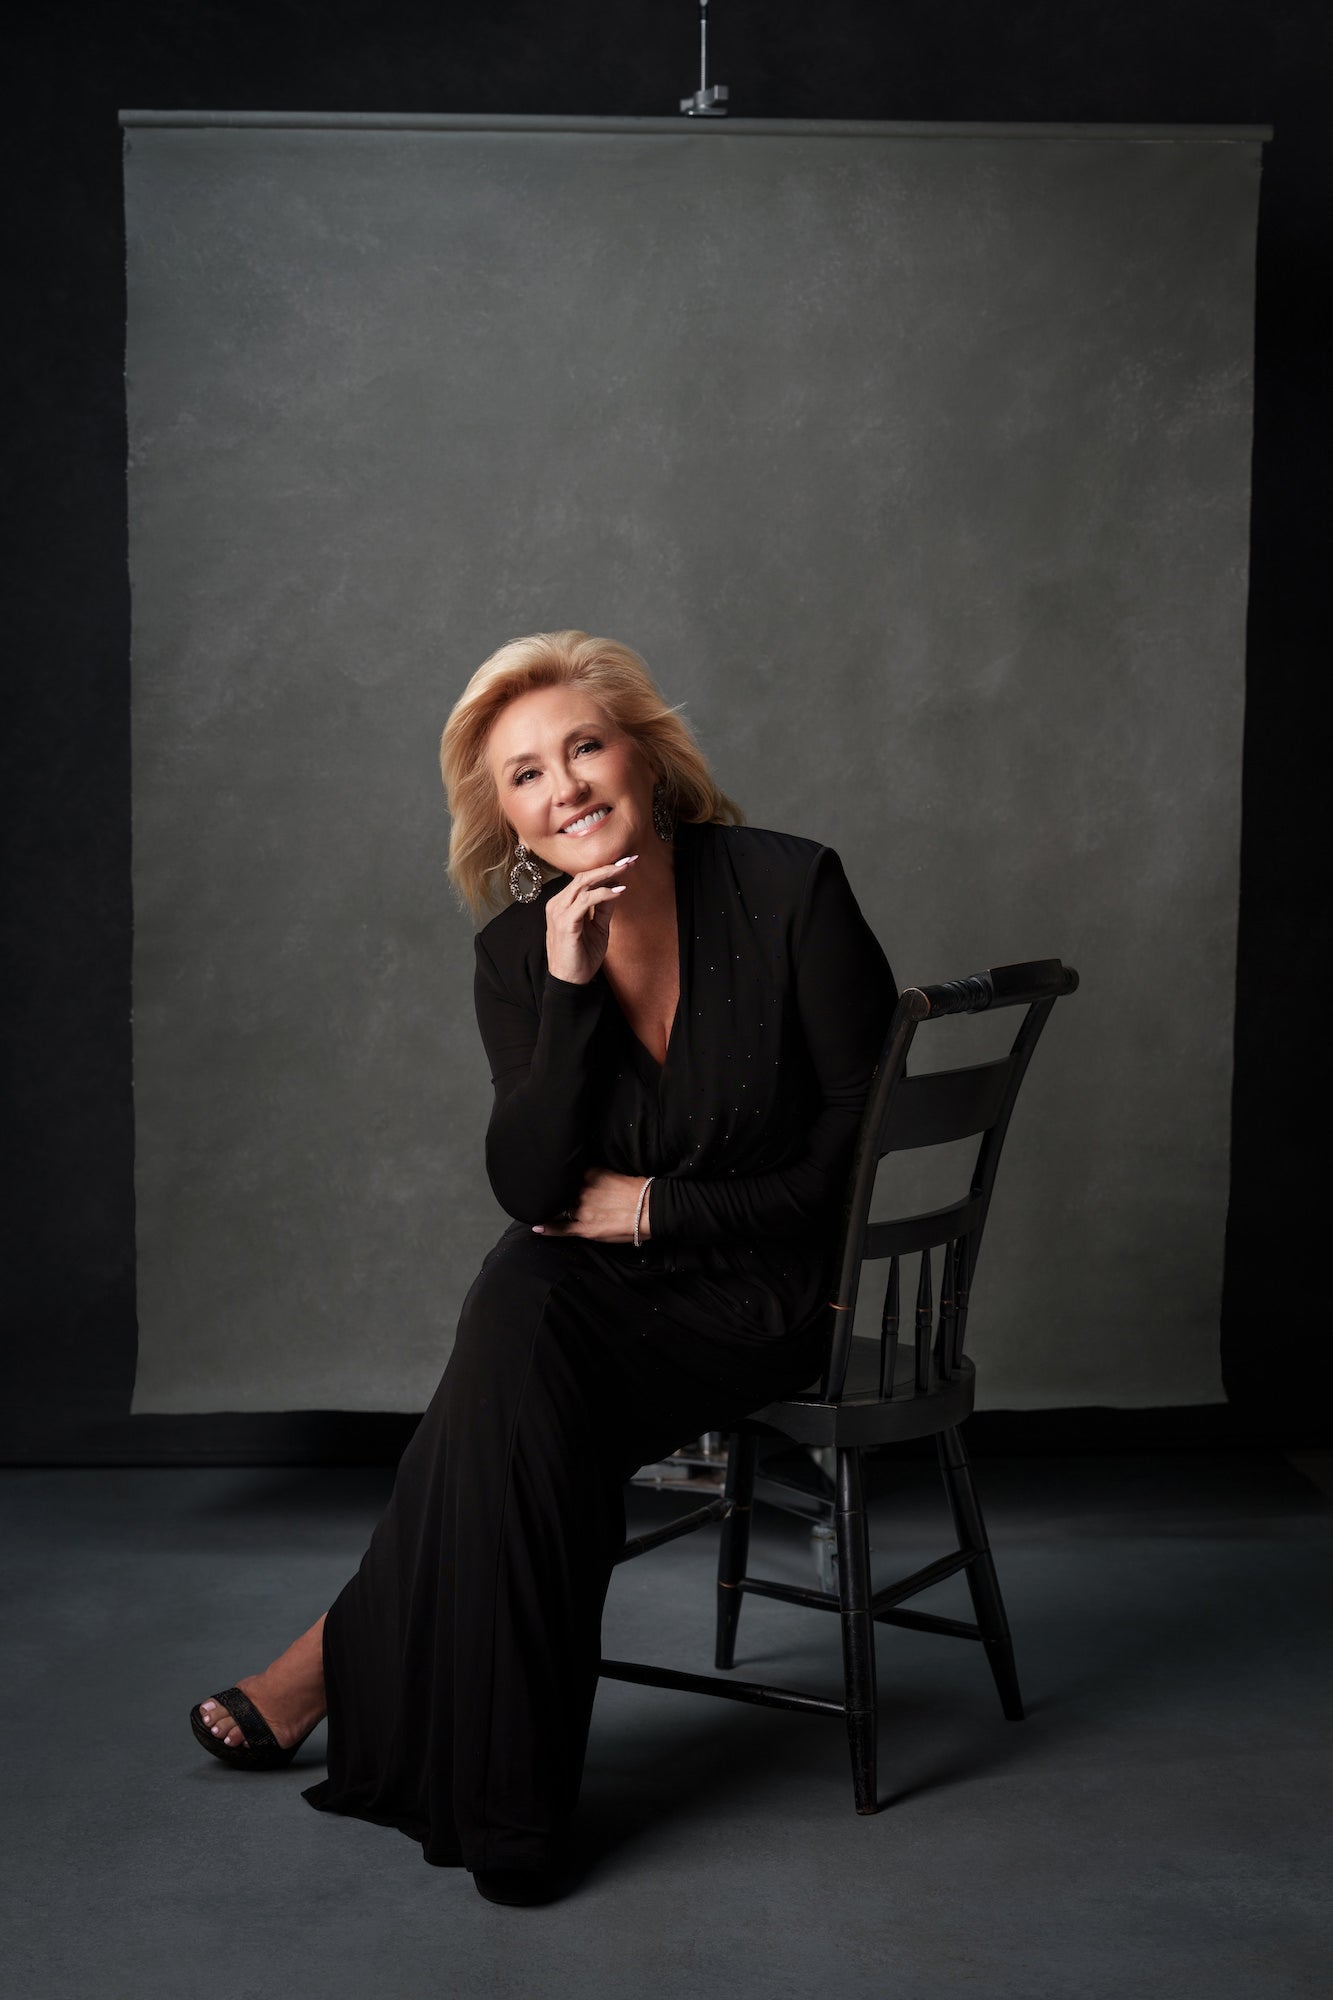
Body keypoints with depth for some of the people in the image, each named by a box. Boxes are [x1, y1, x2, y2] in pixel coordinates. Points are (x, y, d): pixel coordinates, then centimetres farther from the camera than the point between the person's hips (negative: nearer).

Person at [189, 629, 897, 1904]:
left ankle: (357, 1659, -6)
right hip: (605, 1283, 4)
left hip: (777, 1288, -3)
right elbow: (529, 1187, -12)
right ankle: (493, 1786, -13)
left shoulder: (787, 889, -13)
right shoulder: (518, 951, -3)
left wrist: (655, 1208, -11)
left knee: (516, 1369, -27)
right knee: (521, 1312, -28)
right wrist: (571, 986, -23)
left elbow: (868, 1150, -10)